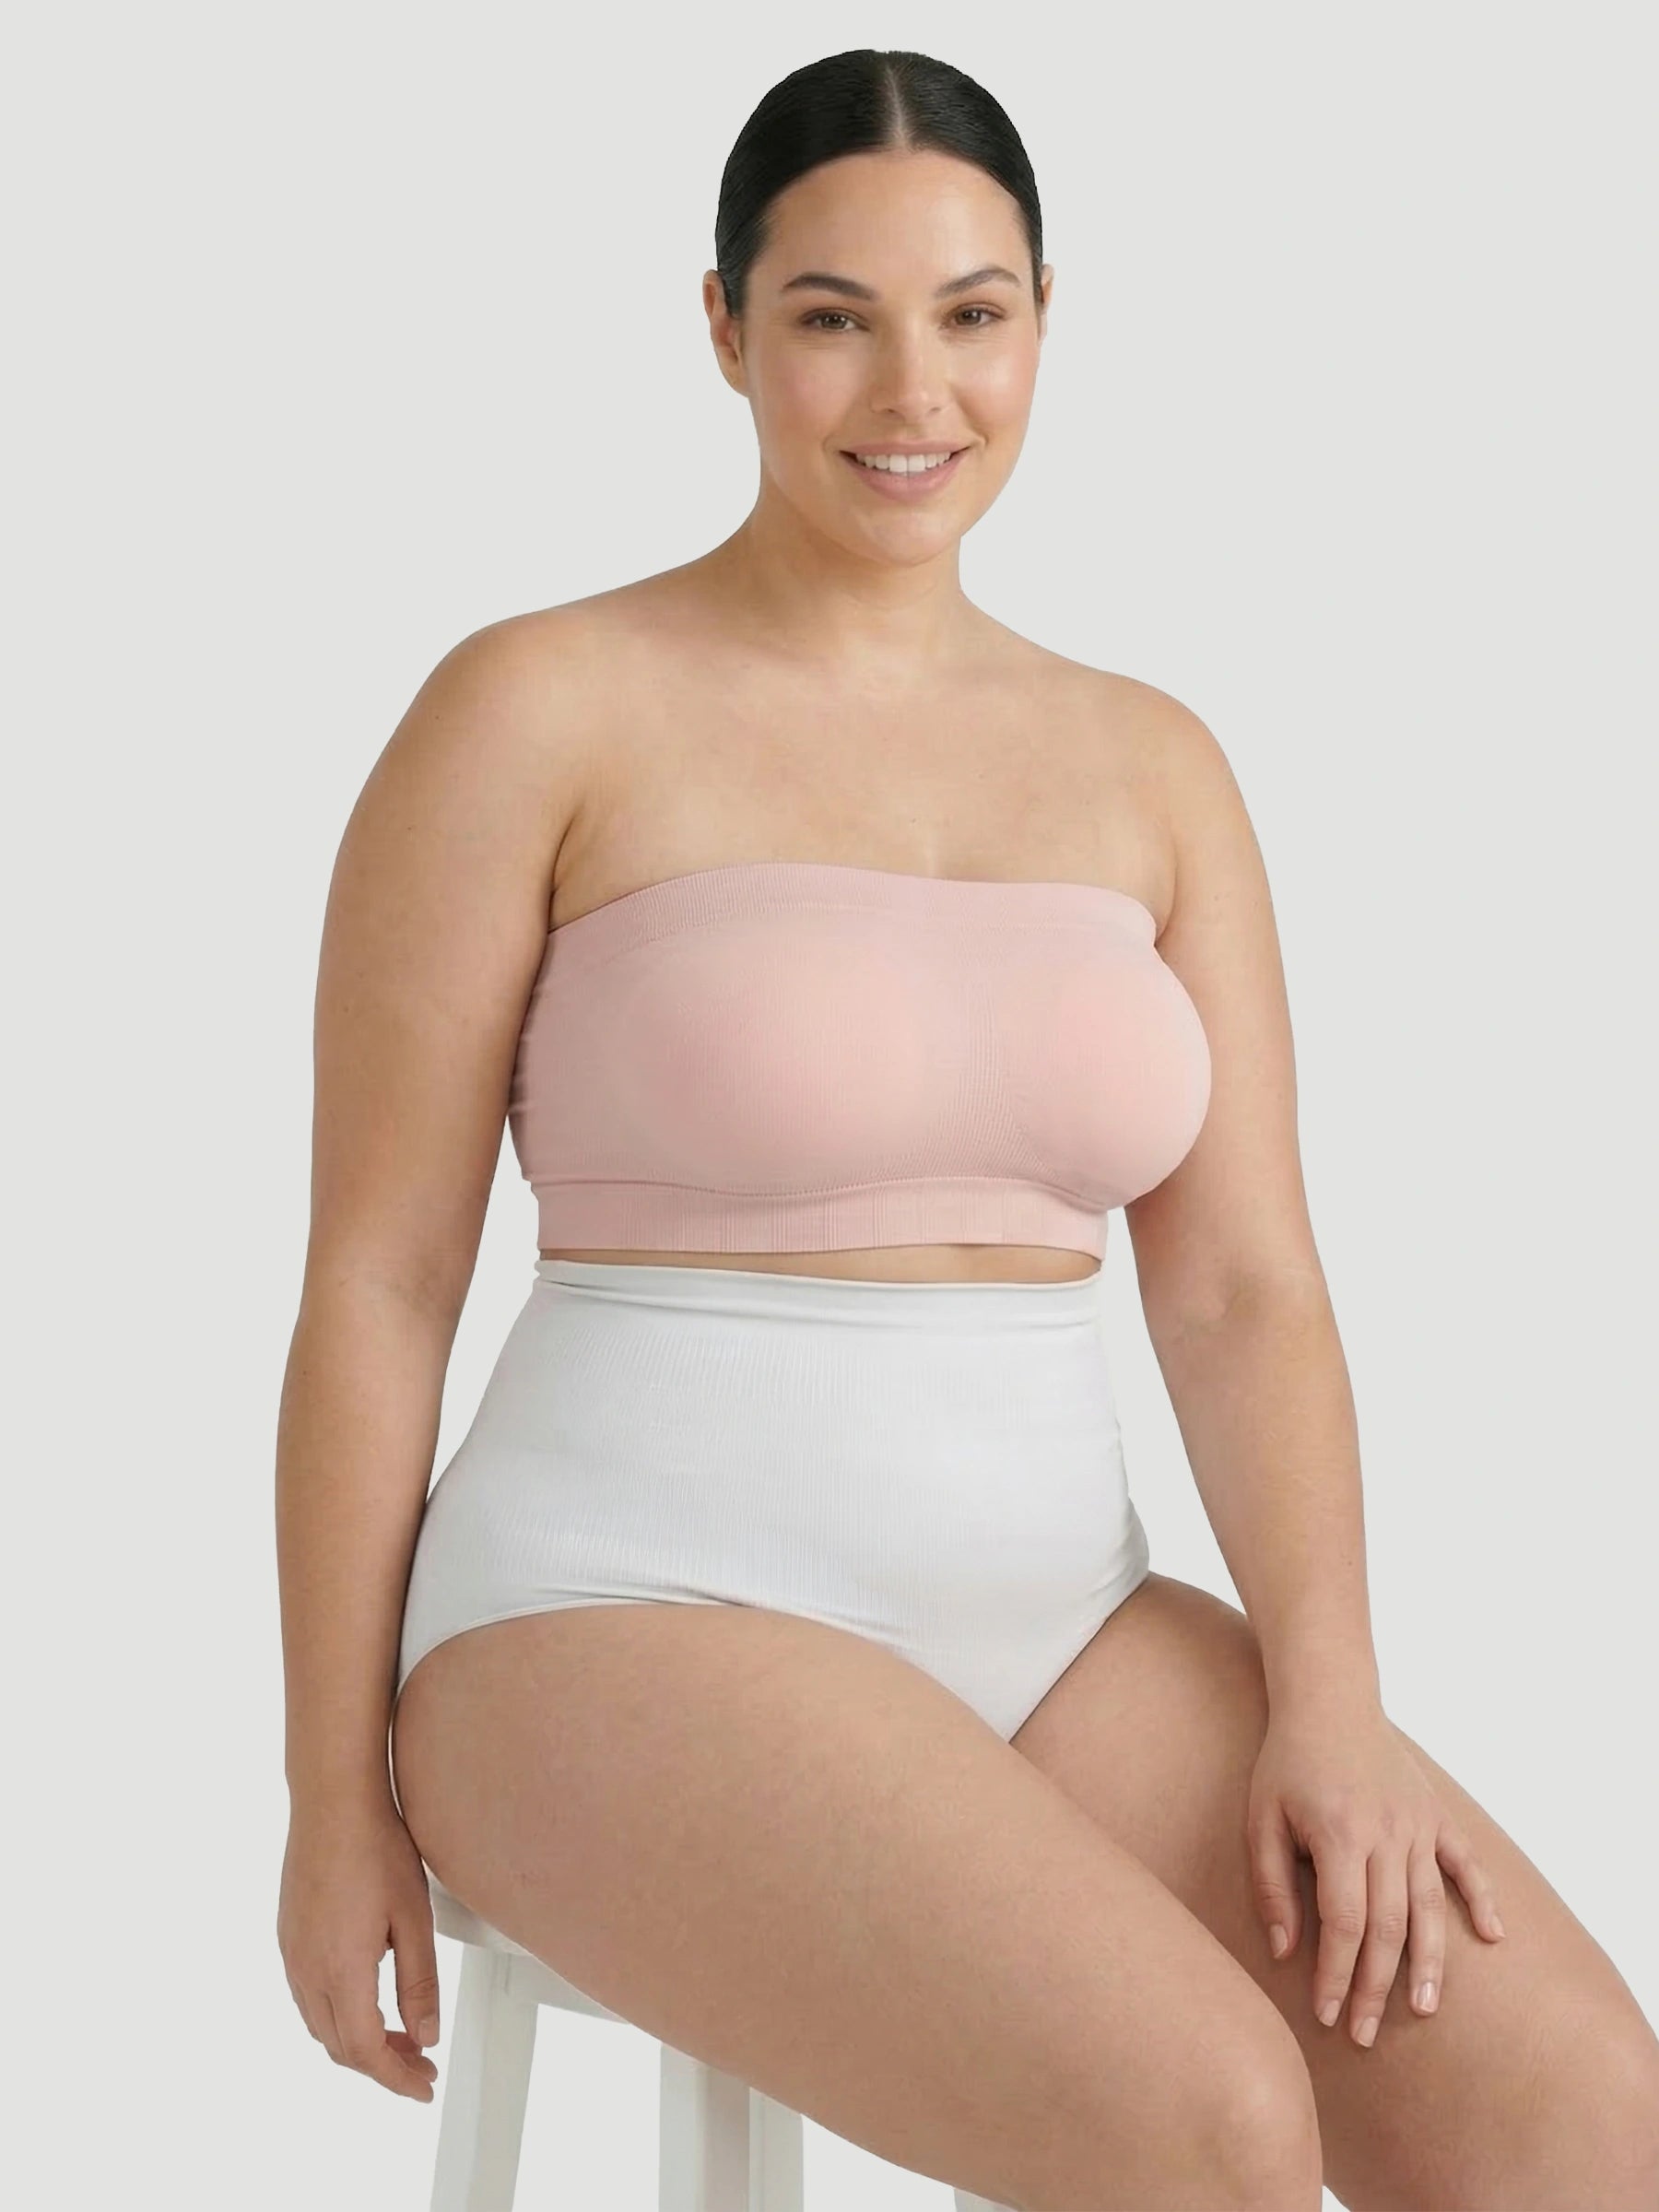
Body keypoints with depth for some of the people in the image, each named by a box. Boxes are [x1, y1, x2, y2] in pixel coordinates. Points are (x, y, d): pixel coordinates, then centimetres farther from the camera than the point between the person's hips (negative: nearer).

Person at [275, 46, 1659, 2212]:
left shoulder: (1153, 768, 10)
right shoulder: (536, 711, -5)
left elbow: (1243, 1287, 4)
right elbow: (372, 1280, -4)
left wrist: (1327, 1702, -11)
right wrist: (339, 1806, -3)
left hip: (1052, 1635, 5)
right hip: (628, 1634, -5)